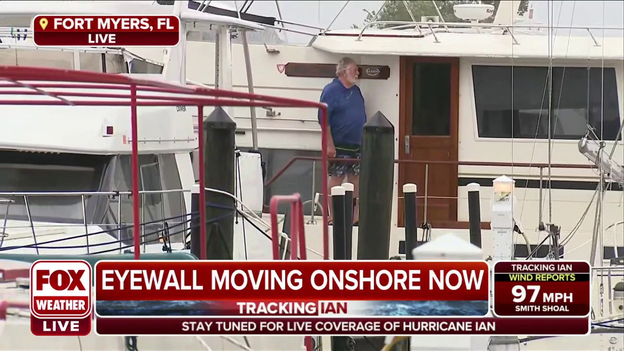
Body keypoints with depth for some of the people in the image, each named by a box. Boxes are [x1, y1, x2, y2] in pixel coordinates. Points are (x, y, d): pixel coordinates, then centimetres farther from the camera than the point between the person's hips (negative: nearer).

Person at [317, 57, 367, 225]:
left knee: (356, 179, 9)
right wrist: (330, 145, -19)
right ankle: (333, 216, 2)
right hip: (339, 145, -8)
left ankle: (356, 214, 15)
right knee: (336, 178, -3)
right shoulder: (331, 90, -11)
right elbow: (324, 118, -15)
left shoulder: (356, 91, 14)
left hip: (357, 145, 8)